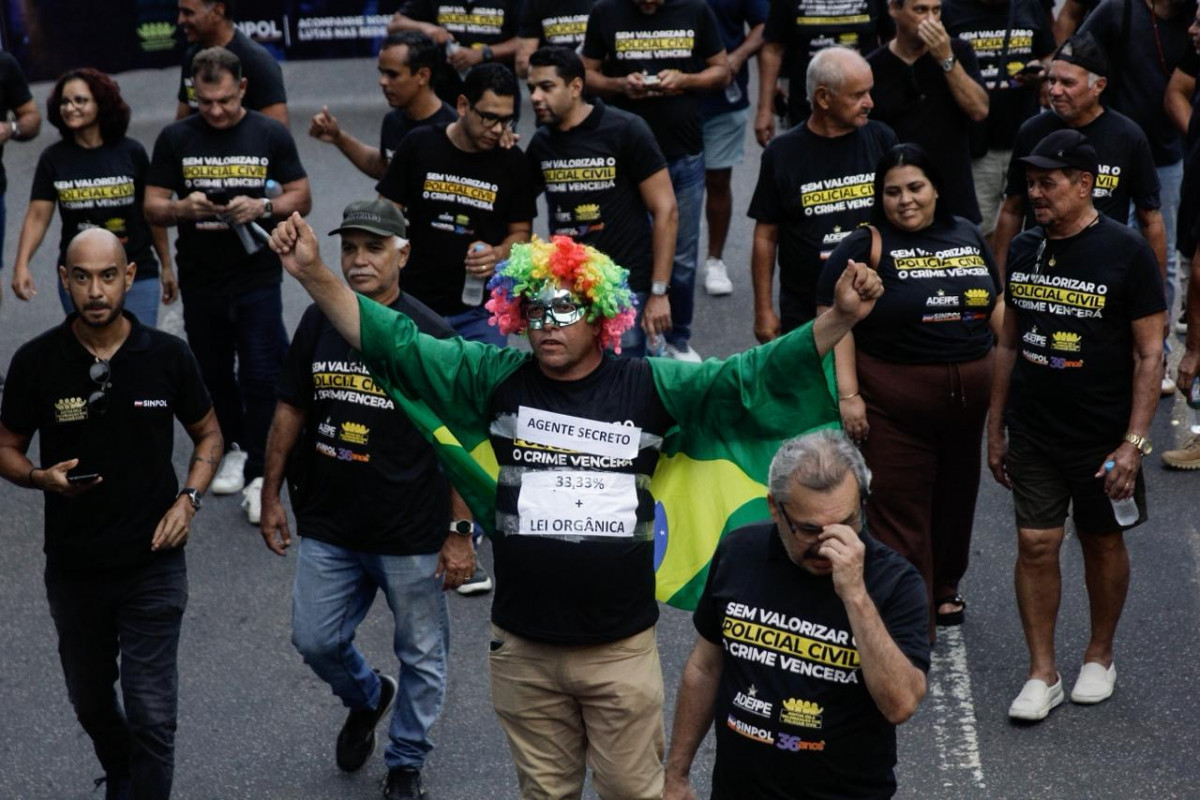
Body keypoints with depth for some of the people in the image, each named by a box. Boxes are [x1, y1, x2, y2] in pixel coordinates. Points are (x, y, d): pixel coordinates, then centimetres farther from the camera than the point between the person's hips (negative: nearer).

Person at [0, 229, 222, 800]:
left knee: (151, 715, -5)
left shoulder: (167, 355, -8)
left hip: (153, 564, -2)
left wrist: (189, 498, -9)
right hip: (73, 566, 2)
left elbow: (208, 434, 7)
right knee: (90, 700, 21)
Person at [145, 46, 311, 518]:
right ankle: (235, 447, 37)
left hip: (257, 278, -2)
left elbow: (302, 199, 1)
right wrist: (183, 207, -20)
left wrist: (262, 206, -19)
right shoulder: (175, 139, 1)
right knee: (214, 372, 15)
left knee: (261, 375, -9)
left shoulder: (271, 135, -2)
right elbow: (153, 209, 2)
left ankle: (258, 474, -3)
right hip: (199, 280, 3)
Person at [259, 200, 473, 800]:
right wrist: (271, 497, 11)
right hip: (327, 527, 4)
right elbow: (290, 412, 12)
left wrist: (461, 534, -10)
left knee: (421, 655, 8)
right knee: (315, 642, 11)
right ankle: (367, 697, 42)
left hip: (412, 538, -4)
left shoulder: (430, 335, -10)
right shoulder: (318, 323, 2)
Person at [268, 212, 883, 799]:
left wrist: (839, 319, -25)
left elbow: (752, 378, -12)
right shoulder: (497, 377, -3)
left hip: (621, 647, -1)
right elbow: (394, 344, -4)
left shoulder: (649, 386, -6)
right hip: (522, 646, 2)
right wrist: (313, 275, -13)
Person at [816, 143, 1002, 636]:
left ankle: (944, 589, 40)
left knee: (955, 497, 19)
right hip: (894, 401, -6)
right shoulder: (867, 246, -8)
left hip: (969, 397, 6)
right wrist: (848, 394, -18)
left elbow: (997, 305, 18)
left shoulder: (967, 236, 9)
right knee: (898, 508, -5)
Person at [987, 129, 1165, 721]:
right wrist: (995, 426, 12)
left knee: (1103, 543, 11)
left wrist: (1134, 441, -16)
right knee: (1035, 544, 0)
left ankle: (1100, 657, 31)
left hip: (1101, 437, -3)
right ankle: (1042, 674, 10)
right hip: (1032, 432, 4)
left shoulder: (1125, 252, -12)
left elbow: (1150, 353, -11)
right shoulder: (1024, 250, 3)